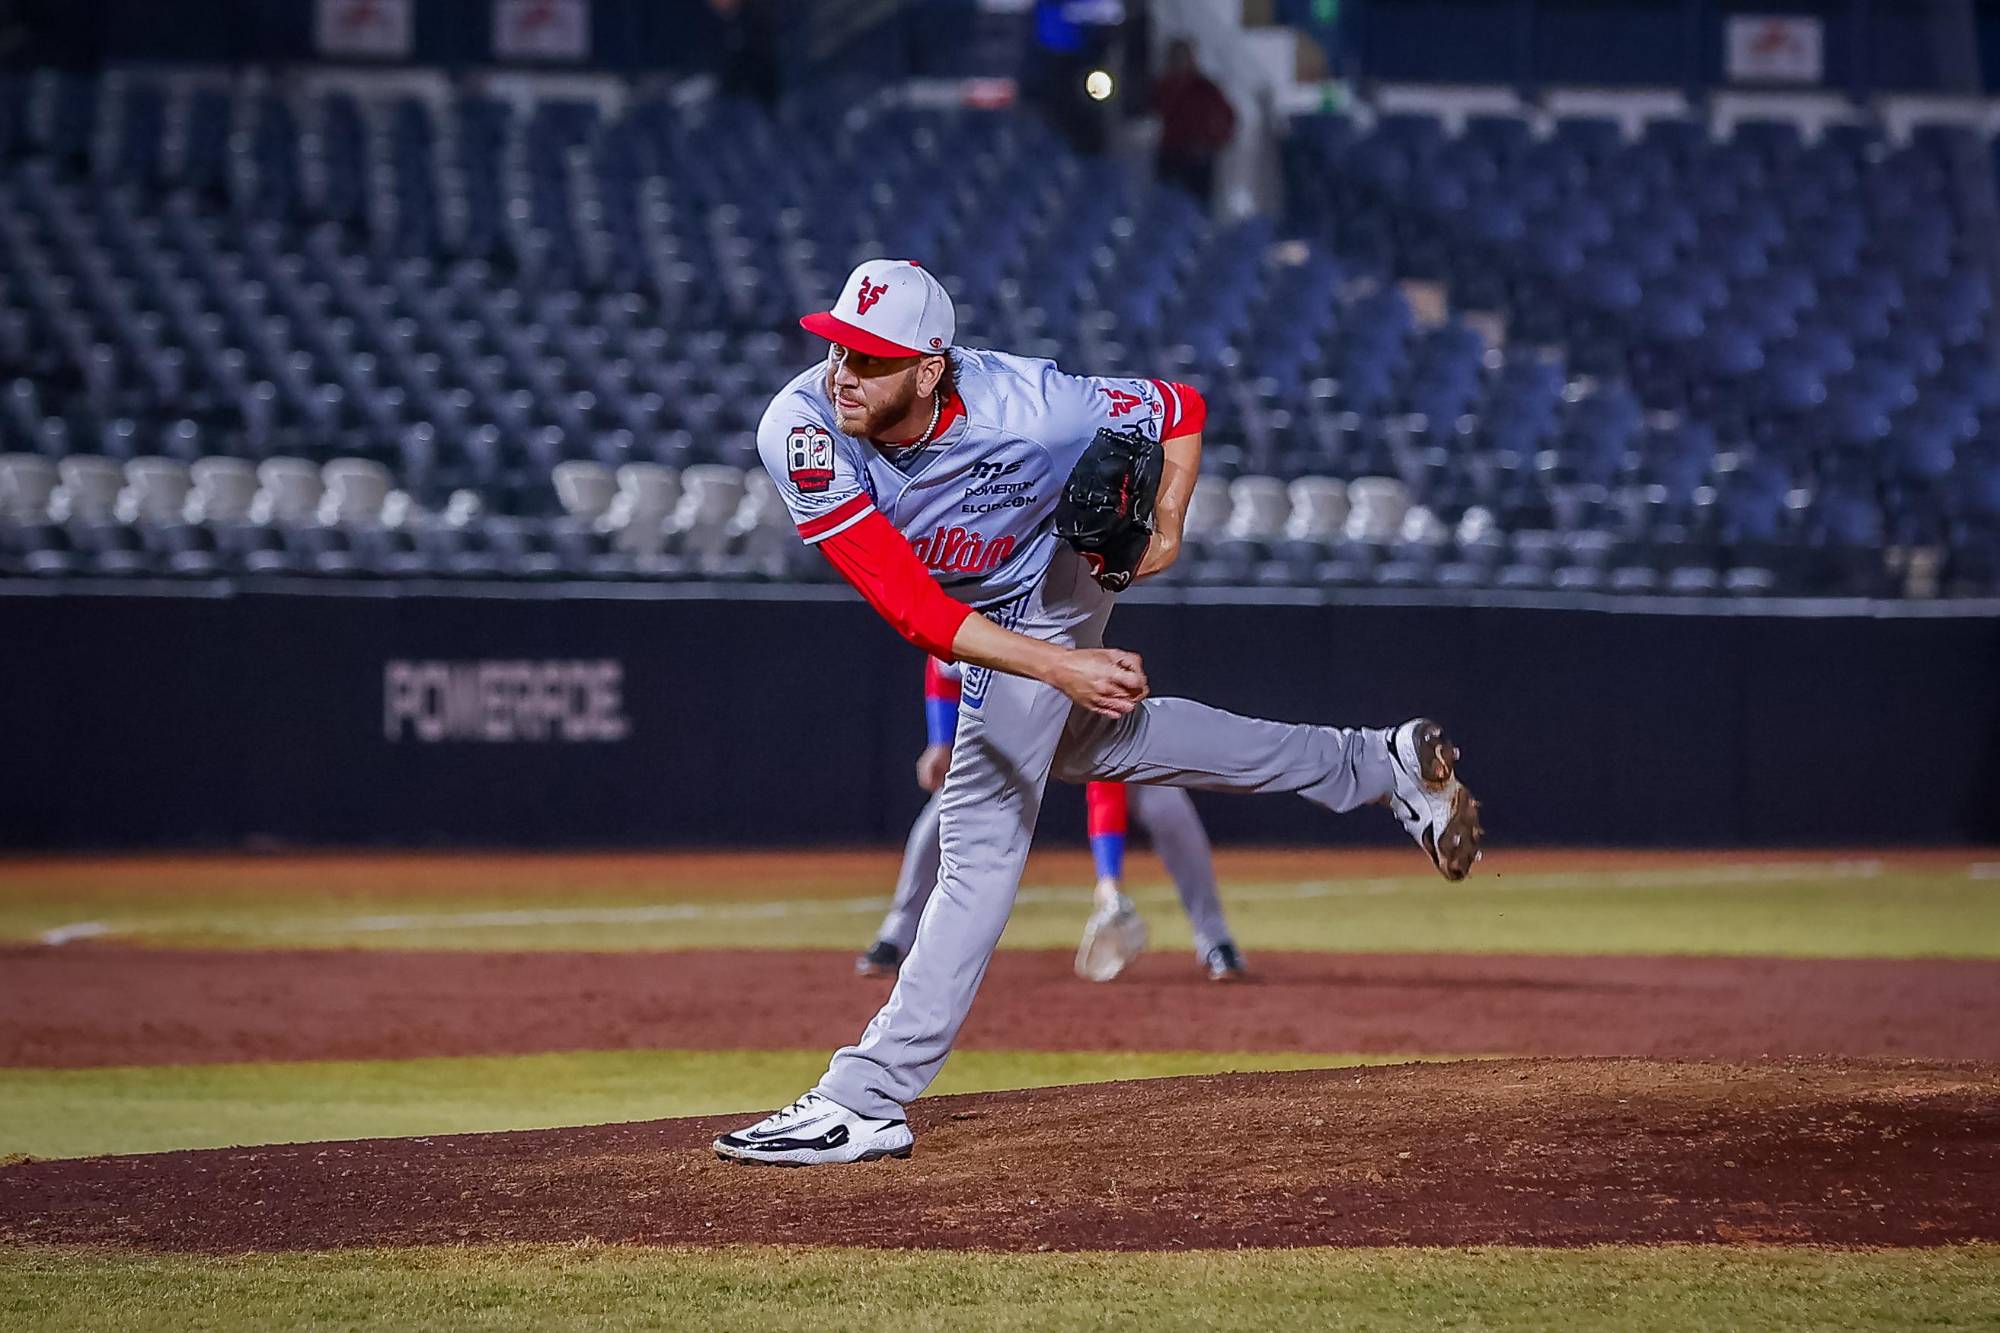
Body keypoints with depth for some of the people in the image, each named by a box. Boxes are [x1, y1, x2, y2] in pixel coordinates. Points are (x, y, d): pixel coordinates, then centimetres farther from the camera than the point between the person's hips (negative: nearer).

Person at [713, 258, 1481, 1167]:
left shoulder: (1024, 411, -39)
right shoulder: (803, 431, -37)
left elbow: (1179, 408, -17)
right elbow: (911, 608, -42)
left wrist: (1166, 531, -30)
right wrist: (1060, 667, -52)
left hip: (1043, 594, -5)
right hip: (968, 609, 5)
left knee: (981, 838, -10)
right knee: (1082, 743, 28)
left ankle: (864, 1101, -9)